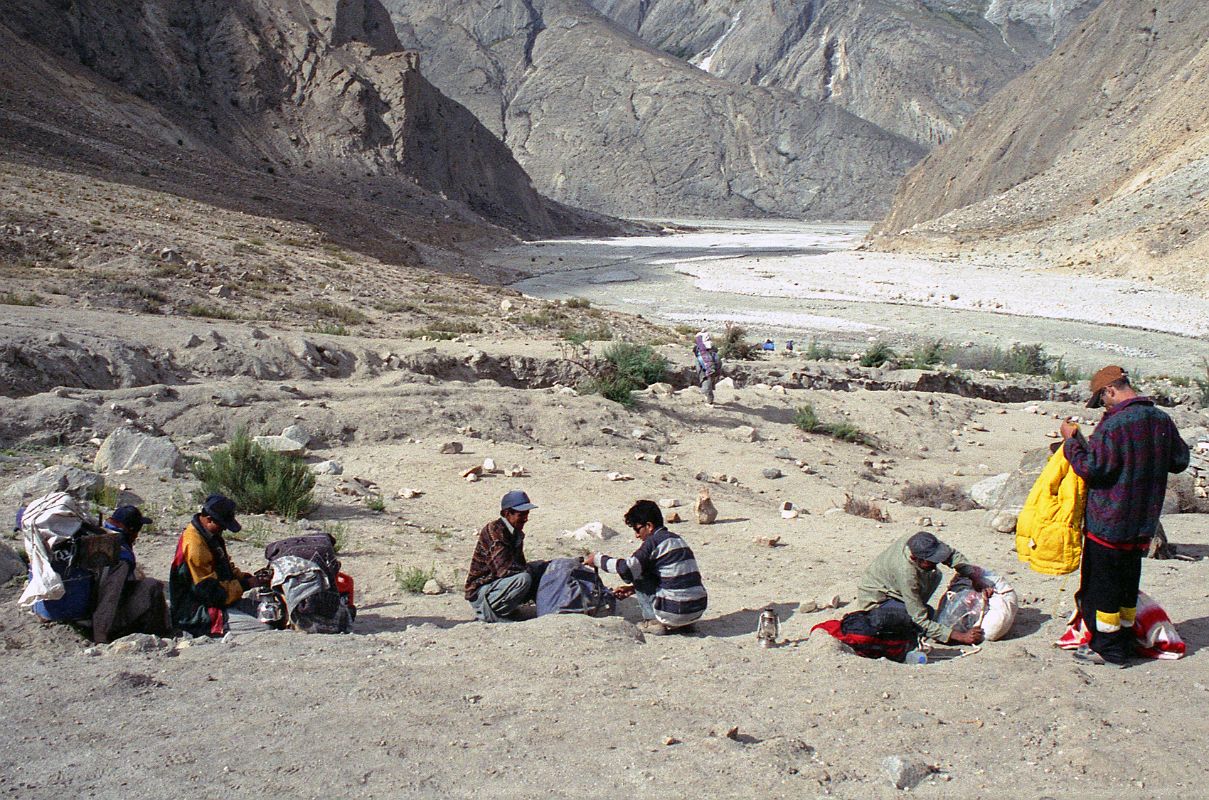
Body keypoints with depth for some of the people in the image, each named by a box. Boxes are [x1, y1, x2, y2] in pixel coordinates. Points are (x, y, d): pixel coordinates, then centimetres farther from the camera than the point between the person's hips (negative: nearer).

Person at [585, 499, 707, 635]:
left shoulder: (654, 541, -8)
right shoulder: (676, 539, 18)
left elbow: (628, 568, -16)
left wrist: (598, 558, -1)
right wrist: (633, 589, 24)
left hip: (674, 612, -8)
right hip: (698, 611, 8)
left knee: (639, 576, 7)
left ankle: (654, 621, 5)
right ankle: (683, 624, 15)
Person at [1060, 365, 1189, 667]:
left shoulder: (1114, 424, -22)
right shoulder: (1162, 420, 2)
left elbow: (1092, 469, -23)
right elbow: (1180, 461, 13)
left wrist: (1071, 440, -10)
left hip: (1108, 522, -8)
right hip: (1143, 522, 8)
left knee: (1101, 584, 4)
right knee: (1127, 584, 18)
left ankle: (1106, 648, 10)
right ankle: (1123, 645, 26)